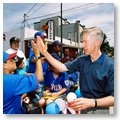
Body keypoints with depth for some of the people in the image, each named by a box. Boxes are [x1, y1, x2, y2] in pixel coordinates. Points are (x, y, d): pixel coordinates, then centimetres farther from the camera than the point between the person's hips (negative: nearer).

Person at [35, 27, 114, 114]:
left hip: (100, 109, -5)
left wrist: (92, 102, -37)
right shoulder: (82, 60, -4)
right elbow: (63, 68, -1)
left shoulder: (110, 65, -22)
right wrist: (45, 53, -7)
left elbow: (114, 98, -22)